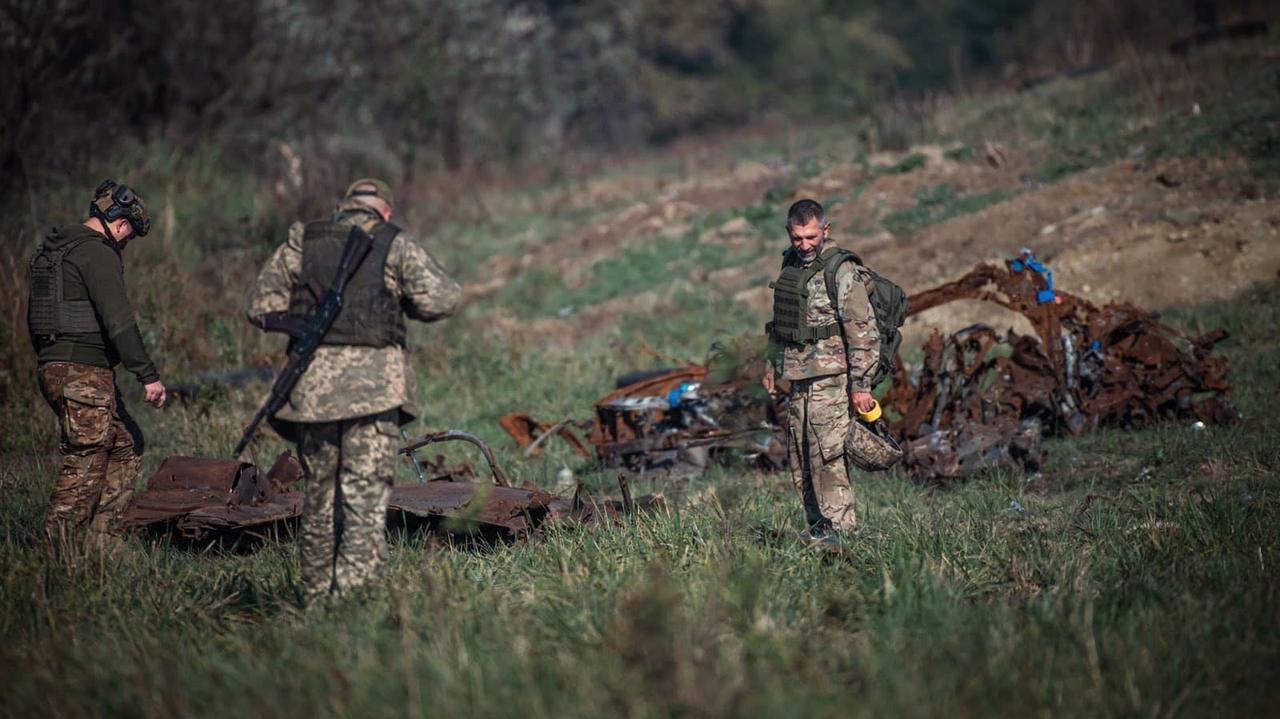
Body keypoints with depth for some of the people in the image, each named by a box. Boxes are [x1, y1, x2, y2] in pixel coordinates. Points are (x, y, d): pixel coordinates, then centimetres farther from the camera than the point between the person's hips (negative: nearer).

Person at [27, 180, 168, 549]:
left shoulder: (51, 250, 18)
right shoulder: (98, 253, -13)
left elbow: (34, 320, 24)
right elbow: (118, 320, -21)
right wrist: (148, 375, -21)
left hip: (53, 366, 10)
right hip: (84, 374, -10)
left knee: (126, 444, 15)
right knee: (85, 463, -5)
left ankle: (102, 539, 13)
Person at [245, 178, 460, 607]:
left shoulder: (302, 241, 14)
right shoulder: (395, 245, 6)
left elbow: (261, 305, 13)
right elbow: (442, 299, -3)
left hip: (311, 382, 3)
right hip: (373, 379, -3)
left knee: (319, 493, 15)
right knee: (366, 499, -5)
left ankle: (315, 600, 21)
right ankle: (352, 599, -15)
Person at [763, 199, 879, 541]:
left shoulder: (842, 273, -12)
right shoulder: (790, 265, 12)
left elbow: (864, 333, -14)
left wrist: (861, 385, -17)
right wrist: (774, 365, 24)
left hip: (830, 379, -8)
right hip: (799, 381, 8)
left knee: (826, 454, -13)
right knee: (799, 460, 9)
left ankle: (840, 527, -11)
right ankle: (818, 526, 16)